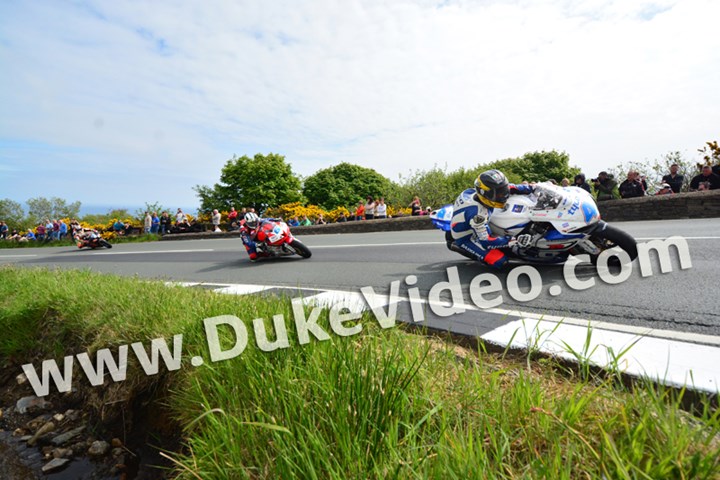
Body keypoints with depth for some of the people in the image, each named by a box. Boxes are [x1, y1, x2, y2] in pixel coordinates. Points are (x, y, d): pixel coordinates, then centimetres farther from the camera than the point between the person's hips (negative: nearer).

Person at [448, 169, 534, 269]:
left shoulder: (474, 192, -17)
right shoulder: (476, 213, -39)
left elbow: (504, 187, 0)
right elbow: (485, 241, -33)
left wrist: (530, 188, -6)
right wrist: (515, 241, -34)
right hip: (466, 238, -9)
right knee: (500, 261, -16)